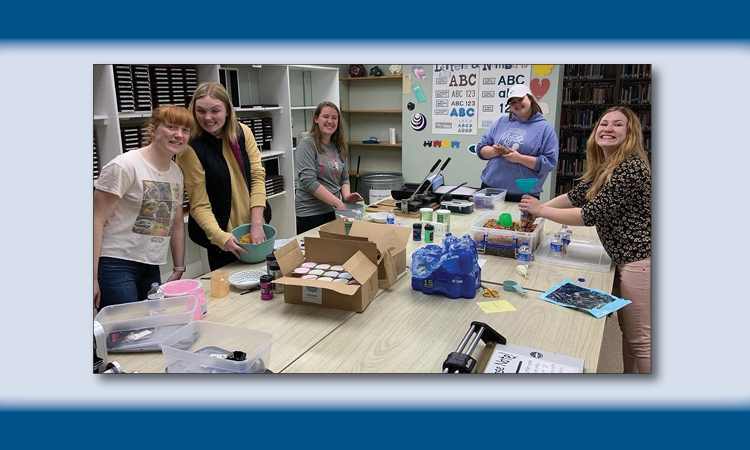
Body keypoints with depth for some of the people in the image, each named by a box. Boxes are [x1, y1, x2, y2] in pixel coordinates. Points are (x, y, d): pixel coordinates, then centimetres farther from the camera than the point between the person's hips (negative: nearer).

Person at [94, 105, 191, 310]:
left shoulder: (177, 172, 9)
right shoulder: (125, 166, -12)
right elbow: (97, 221, -13)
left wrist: (179, 269, 14)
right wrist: (93, 277, -16)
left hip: (152, 269, 7)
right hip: (117, 265, -7)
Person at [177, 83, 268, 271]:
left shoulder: (242, 132, -3)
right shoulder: (190, 148, -14)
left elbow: (257, 175, -6)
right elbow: (199, 205, -15)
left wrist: (256, 224, -15)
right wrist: (221, 237, -29)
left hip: (254, 226, 4)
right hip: (224, 235, -4)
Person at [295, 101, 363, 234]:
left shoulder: (338, 146, 9)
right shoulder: (307, 144, -10)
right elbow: (309, 181, -19)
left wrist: (346, 196, -6)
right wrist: (338, 202, -20)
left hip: (333, 210, 6)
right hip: (311, 213, -6)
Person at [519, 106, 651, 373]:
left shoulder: (631, 167, -21)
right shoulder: (603, 167, 9)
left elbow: (591, 215, -22)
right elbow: (575, 197, 16)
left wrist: (541, 210, -15)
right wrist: (536, 209, 4)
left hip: (641, 261, -10)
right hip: (626, 259, 10)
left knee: (640, 338, 0)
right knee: (628, 331, 21)